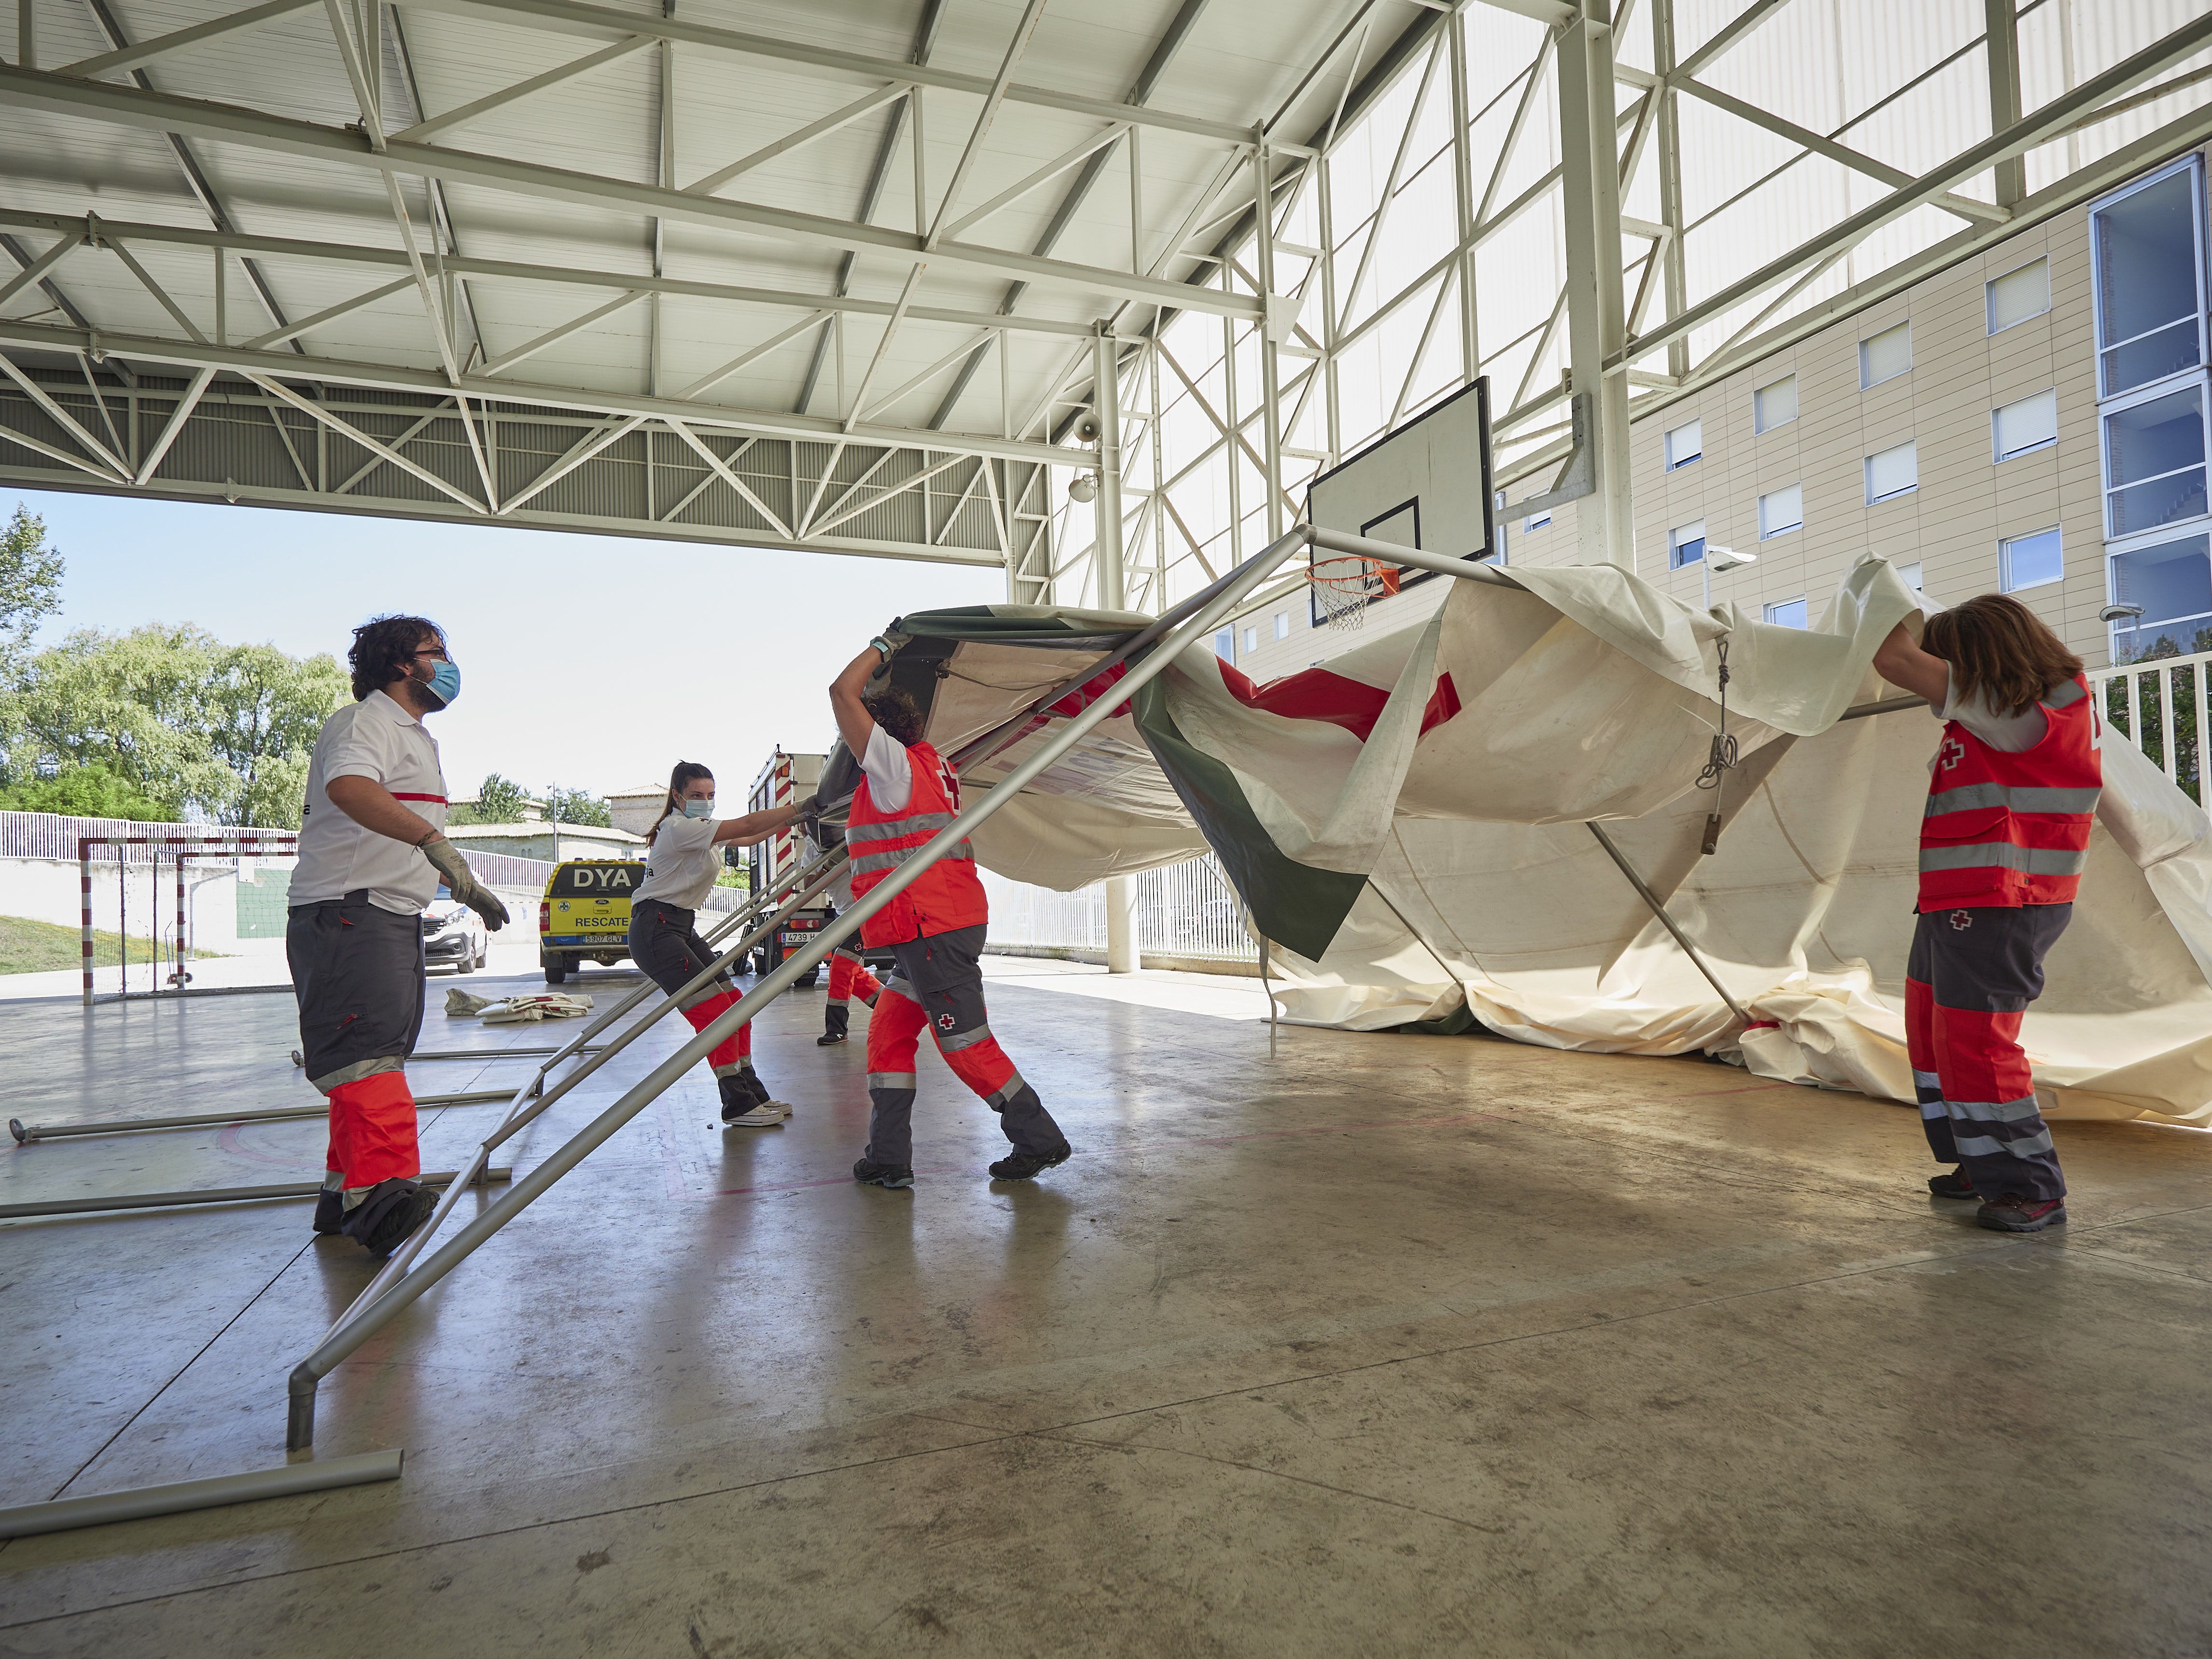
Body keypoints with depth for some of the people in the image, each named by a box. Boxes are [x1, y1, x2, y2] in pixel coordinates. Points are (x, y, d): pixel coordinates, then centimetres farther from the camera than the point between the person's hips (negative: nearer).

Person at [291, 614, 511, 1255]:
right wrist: (432, 837, -42)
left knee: (379, 1055, 11)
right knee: (366, 1047, -20)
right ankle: (381, 1186, -29)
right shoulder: (365, 722, -6)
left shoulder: (418, 739, 26)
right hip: (347, 914, -10)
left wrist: (467, 888, 33)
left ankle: (345, 1194, 18)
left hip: (397, 919, 10)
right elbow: (349, 788, -30)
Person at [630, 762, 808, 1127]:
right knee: (716, 1014, -14)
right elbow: (746, 826, -23)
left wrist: (789, 820, 12)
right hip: (656, 932, -10)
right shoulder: (679, 828, -16)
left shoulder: (703, 829, 15)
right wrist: (799, 808, -20)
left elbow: (748, 838, 24)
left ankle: (753, 1095, 13)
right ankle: (738, 1107, -6)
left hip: (682, 928, 10)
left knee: (736, 1009, 5)